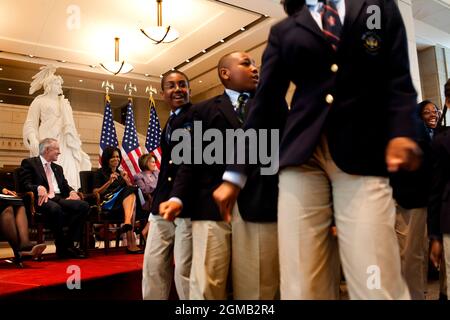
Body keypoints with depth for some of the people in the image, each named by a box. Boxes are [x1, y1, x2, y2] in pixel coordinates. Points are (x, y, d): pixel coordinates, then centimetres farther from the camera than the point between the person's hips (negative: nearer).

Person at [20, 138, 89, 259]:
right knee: (55, 208, -40)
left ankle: (69, 243, -19)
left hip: (59, 199, 6)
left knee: (84, 205, -22)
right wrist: (39, 188, -24)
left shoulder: (58, 168, 29)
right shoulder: (29, 163, 10)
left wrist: (72, 191, -3)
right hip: (43, 199, -6)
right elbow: (26, 184, -3)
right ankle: (61, 248, -22)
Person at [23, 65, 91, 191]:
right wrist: (32, 138, -16)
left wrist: (76, 142, 15)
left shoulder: (64, 103, 24)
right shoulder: (40, 100, 10)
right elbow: (30, 123, 2)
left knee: (68, 173, -9)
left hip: (64, 143, 4)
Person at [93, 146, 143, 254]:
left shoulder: (121, 173, 27)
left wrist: (127, 180, 0)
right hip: (108, 202, -4)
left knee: (131, 195, -30)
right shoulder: (100, 173, 13)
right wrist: (109, 182, -11)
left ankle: (127, 223, -51)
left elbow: (132, 188, 18)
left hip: (123, 204, 4)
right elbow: (95, 193, 0)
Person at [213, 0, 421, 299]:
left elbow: (398, 79, 8)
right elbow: (265, 101, 12)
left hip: (363, 154, 0)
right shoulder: (283, 30, 17)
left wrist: (401, 132, -12)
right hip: (302, 153, 1)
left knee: (378, 285, -7)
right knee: (301, 284, -3)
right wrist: (236, 174, 7)